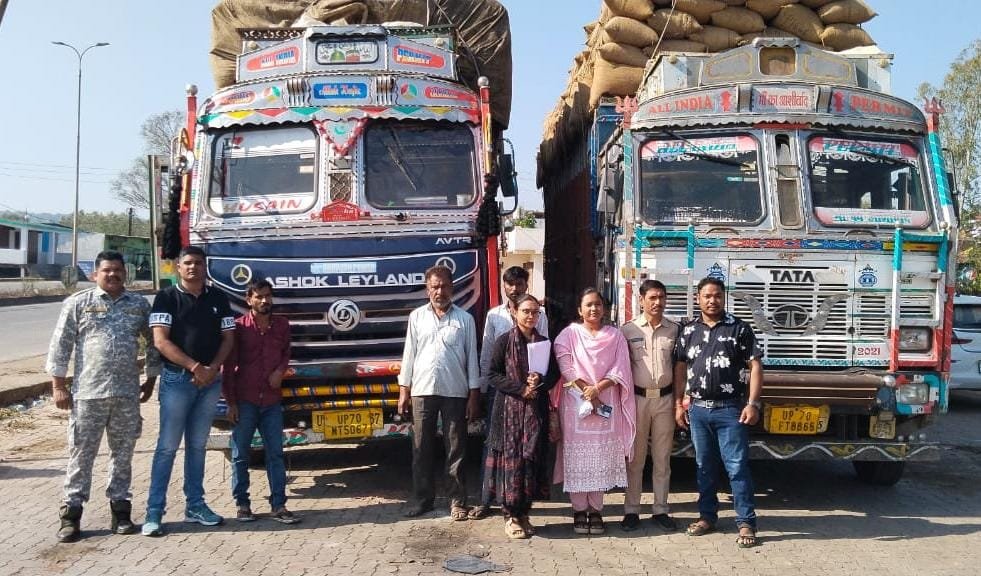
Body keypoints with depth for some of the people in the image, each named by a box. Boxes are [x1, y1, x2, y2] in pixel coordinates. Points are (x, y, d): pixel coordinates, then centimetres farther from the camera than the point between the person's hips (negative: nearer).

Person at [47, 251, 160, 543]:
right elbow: (60, 345, 1)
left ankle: (120, 509, 20)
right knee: (81, 454, 2)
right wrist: (58, 386, -3)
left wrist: (151, 379, 14)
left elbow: (153, 342, 17)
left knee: (123, 454, 10)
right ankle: (71, 514, 11)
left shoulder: (139, 304, 9)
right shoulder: (78, 303, 1)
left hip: (127, 395, 3)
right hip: (88, 393, -3)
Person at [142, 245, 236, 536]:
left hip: (210, 381, 4)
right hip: (177, 379, -4)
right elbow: (161, 341, -10)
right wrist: (195, 367, -16)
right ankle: (154, 512, 2)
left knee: (197, 446, 12)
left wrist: (212, 369, -8)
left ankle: (195, 506, 19)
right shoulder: (167, 297, -3)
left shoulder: (218, 299, 9)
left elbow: (228, 338, 8)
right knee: (167, 447, -3)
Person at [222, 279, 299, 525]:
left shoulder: (282, 325, 5)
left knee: (275, 453, 3)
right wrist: (230, 402, -6)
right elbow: (227, 366, -3)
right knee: (241, 454, 6)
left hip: (272, 400, 3)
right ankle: (242, 504, 17)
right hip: (245, 400, -3)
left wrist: (280, 371, -2)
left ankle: (279, 505, 7)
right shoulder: (239, 326, -5)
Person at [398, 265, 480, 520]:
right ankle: (422, 499, 16)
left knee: (456, 449, 4)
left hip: (455, 392, -1)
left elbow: (472, 357, 2)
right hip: (422, 391, 2)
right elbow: (409, 354, 8)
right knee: (421, 449, 6)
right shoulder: (417, 317, 7)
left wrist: (474, 395, -2)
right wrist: (403, 390, 4)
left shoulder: (465, 319, 3)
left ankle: (458, 501, 12)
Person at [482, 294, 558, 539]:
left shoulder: (544, 343, 10)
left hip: (537, 410, 4)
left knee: (533, 459, 4)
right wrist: (521, 388, -14)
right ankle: (510, 516, 5)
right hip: (510, 409, -4)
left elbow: (554, 374, 11)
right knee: (511, 459, -4)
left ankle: (524, 513, 16)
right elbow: (492, 375, -5)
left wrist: (540, 382, -10)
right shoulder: (504, 341, -2)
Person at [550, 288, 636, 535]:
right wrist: (586, 391, -15)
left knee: (602, 458, 3)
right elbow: (566, 367, -6)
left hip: (607, 404, 2)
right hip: (575, 404, -2)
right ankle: (579, 510, 8)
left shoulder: (615, 336, 9)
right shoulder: (569, 334, 4)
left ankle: (596, 510, 11)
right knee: (577, 457, -1)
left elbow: (620, 370, 0)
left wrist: (597, 388, -14)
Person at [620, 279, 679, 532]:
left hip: (665, 398, 2)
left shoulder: (673, 329, 5)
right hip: (637, 397, -2)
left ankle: (661, 510, 18)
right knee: (635, 457, 5)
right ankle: (631, 511, 13)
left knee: (662, 458, 9)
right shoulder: (628, 330, -2)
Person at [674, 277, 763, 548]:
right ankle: (707, 515, 22)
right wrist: (679, 404, 6)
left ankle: (746, 522, 2)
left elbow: (755, 366, -3)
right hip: (698, 409, 4)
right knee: (704, 465, 12)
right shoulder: (689, 330, 8)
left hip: (730, 409, -3)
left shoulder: (739, 328, -1)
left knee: (737, 466, -3)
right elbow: (680, 368, 11)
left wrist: (753, 403, -11)